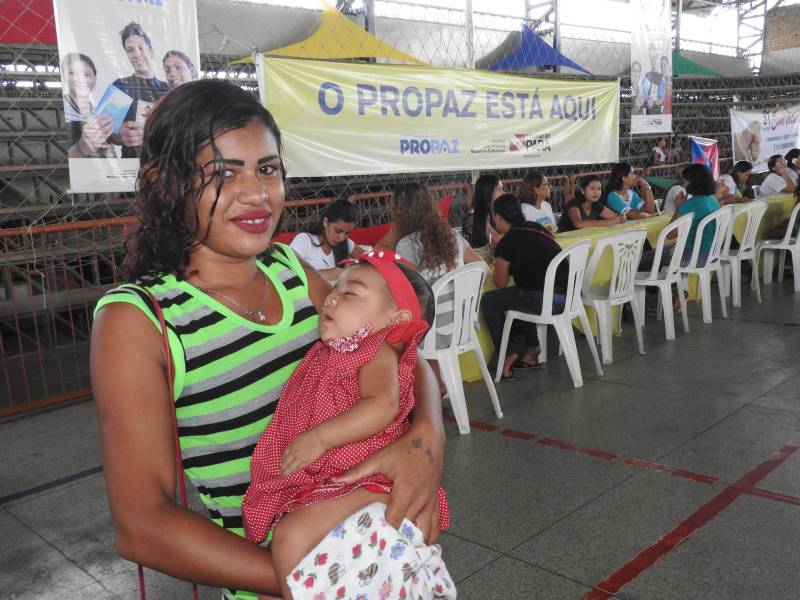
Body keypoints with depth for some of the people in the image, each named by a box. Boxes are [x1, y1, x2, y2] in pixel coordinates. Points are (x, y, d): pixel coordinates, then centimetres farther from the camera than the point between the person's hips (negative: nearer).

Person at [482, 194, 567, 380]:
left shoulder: (508, 241, -9)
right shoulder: (536, 228, 14)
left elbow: (501, 282, 1)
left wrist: (498, 261, 17)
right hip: (568, 295, 9)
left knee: (489, 301, 3)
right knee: (516, 295, 30)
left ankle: (509, 355, 12)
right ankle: (531, 348, 29)